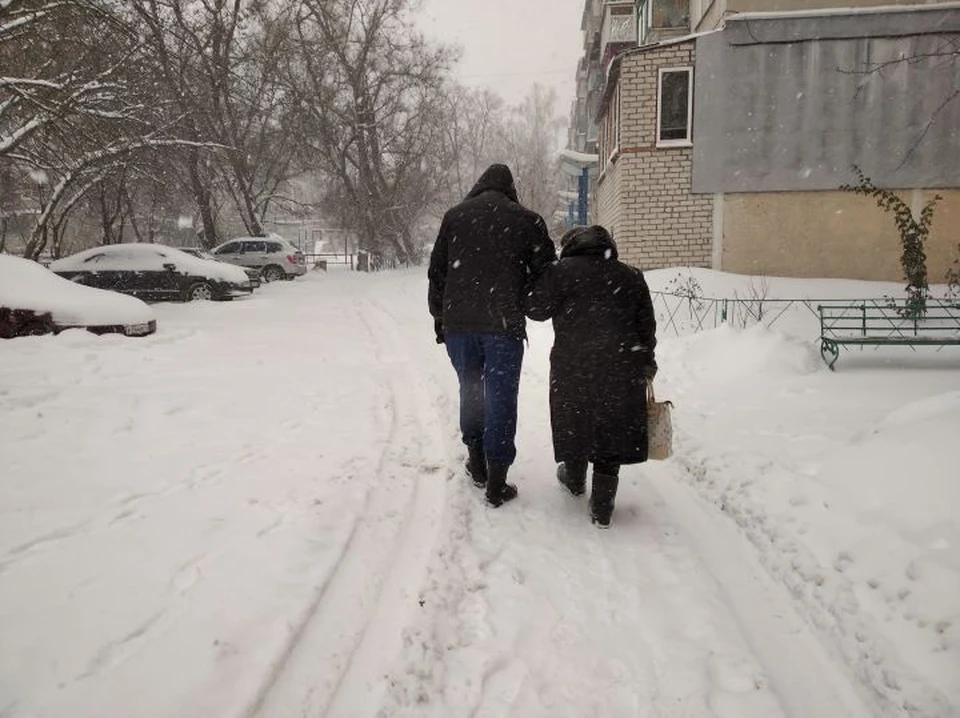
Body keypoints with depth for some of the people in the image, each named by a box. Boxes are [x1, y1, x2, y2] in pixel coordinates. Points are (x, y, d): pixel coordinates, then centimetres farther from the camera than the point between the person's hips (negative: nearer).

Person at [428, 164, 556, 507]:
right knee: (501, 398, 3)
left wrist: (439, 317, 19)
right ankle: (496, 482, 6)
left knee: (470, 390, 19)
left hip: (458, 323, 3)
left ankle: (477, 462, 30)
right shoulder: (527, 220, 3)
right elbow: (546, 271, 4)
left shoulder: (454, 216, 9)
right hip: (504, 324, -3)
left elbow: (436, 272, 10)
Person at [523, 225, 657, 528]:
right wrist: (646, 364, 22)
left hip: (573, 369, -2)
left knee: (574, 423, 19)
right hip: (621, 370, 2)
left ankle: (575, 480, 42)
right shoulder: (632, 277, 10)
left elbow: (535, 307, -2)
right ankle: (602, 508, 13)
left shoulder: (563, 271, -3)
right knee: (612, 431, 9)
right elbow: (647, 326, 12)